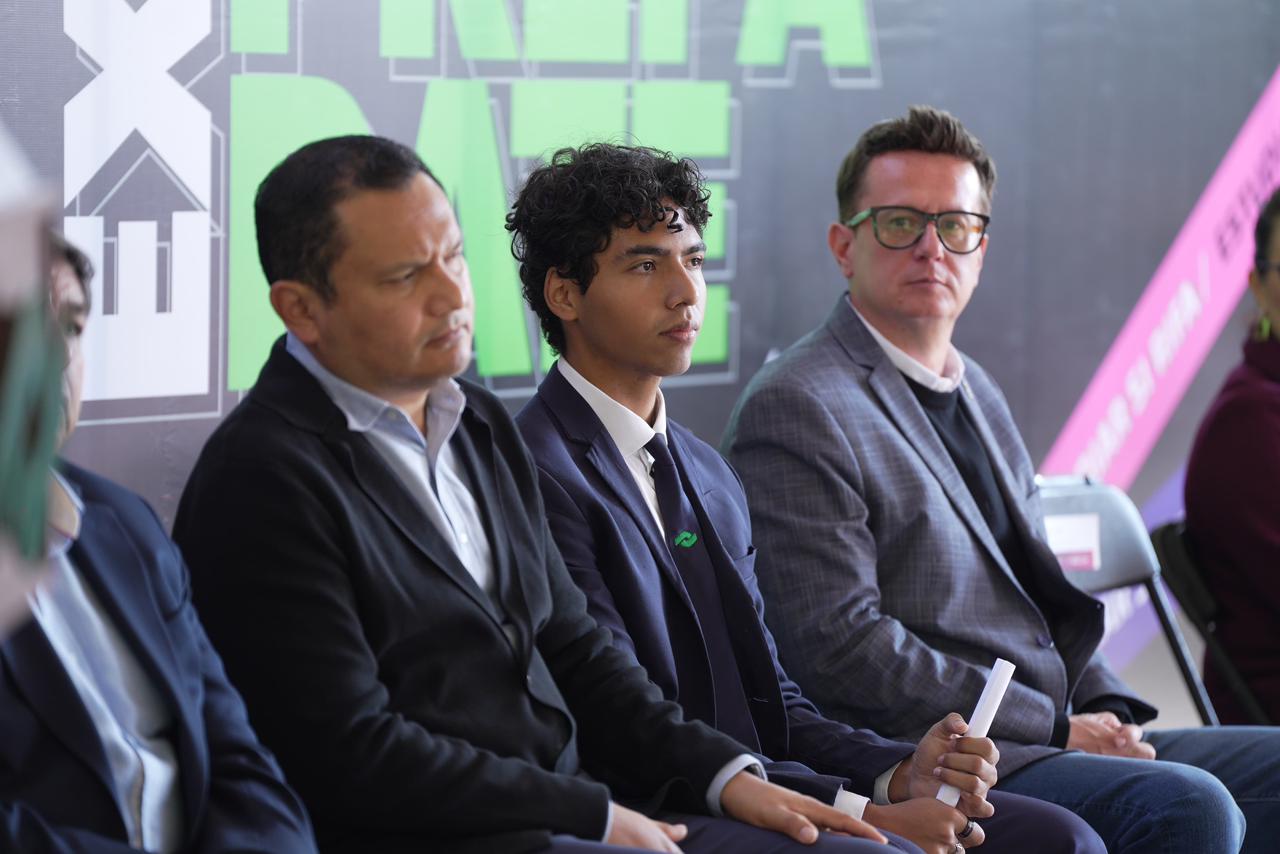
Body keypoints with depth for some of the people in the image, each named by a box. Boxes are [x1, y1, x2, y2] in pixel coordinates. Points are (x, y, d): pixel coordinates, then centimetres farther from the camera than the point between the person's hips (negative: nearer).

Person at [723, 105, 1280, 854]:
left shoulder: (979, 396, 21)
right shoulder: (795, 407, -9)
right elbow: (841, 646, -17)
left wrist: (1108, 713, 3)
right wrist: (1058, 726, -13)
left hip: (1060, 732, 9)